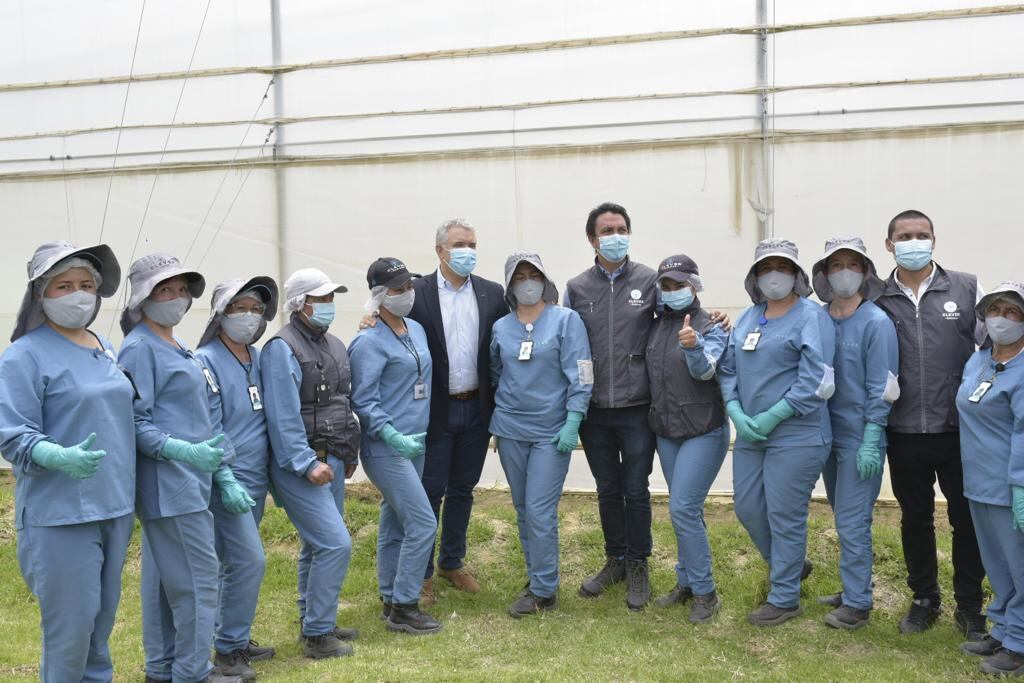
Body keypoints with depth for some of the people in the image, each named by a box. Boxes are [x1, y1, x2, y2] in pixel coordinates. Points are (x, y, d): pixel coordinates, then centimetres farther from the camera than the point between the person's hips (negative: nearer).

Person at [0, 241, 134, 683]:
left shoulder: (106, 349, 11)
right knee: (70, 624, -2)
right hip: (60, 514, -6)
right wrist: (63, 458, -31)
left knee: (102, 619, 15)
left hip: (115, 507, 7)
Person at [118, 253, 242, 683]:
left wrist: (222, 474, 16)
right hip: (168, 482, -9)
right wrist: (182, 450, -30)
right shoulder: (139, 349, -11)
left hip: (189, 481, 9)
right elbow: (135, 422, -17)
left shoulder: (177, 349, 16)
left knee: (164, 577, 15)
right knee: (199, 577, -5)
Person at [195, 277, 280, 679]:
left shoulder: (258, 359, 10)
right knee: (250, 559, -11)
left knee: (235, 562, 15)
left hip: (257, 479, 7)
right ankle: (228, 649, 2)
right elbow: (208, 432, -15)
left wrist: (263, 478, 15)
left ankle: (235, 639, 27)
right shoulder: (206, 362, -12)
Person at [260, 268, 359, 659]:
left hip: (332, 462, 9)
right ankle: (318, 635, -1)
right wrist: (308, 464, -22)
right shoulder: (282, 349, -13)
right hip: (301, 467, -8)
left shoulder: (334, 345, 13)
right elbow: (283, 417, -20)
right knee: (336, 543, -11)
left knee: (318, 545, 15)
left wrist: (349, 455, 18)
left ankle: (315, 622, 27)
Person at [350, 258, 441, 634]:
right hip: (386, 449, -8)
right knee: (423, 523, -10)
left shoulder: (416, 330, 11)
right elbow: (363, 401, -16)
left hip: (414, 443, 8)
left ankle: (392, 601, 24)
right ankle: (404, 607, 1)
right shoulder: (369, 342, -13)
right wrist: (394, 437, -26)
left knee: (394, 525, 15)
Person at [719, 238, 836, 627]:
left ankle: (784, 598, 16)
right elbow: (728, 369, 12)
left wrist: (772, 416, -17)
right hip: (750, 434, 7)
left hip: (796, 436, -7)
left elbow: (815, 379, -16)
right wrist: (736, 413, -3)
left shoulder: (811, 317, -8)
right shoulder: (748, 318, 12)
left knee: (784, 515, 0)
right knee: (747, 508, 13)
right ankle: (789, 565, 38)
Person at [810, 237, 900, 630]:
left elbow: (881, 388, -13)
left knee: (852, 521, -4)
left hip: (860, 437, -6)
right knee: (845, 518, 16)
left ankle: (857, 604, 7)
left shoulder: (876, 323, -11)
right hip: (829, 433, 6)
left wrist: (870, 441, -16)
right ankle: (853, 588, 29)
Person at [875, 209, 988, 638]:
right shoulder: (878, 299, 1)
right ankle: (924, 600, 29)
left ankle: (969, 606, 23)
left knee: (967, 519, 7)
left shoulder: (966, 289, 1)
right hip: (904, 431, 1)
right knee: (915, 519, 13)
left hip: (959, 429, -1)